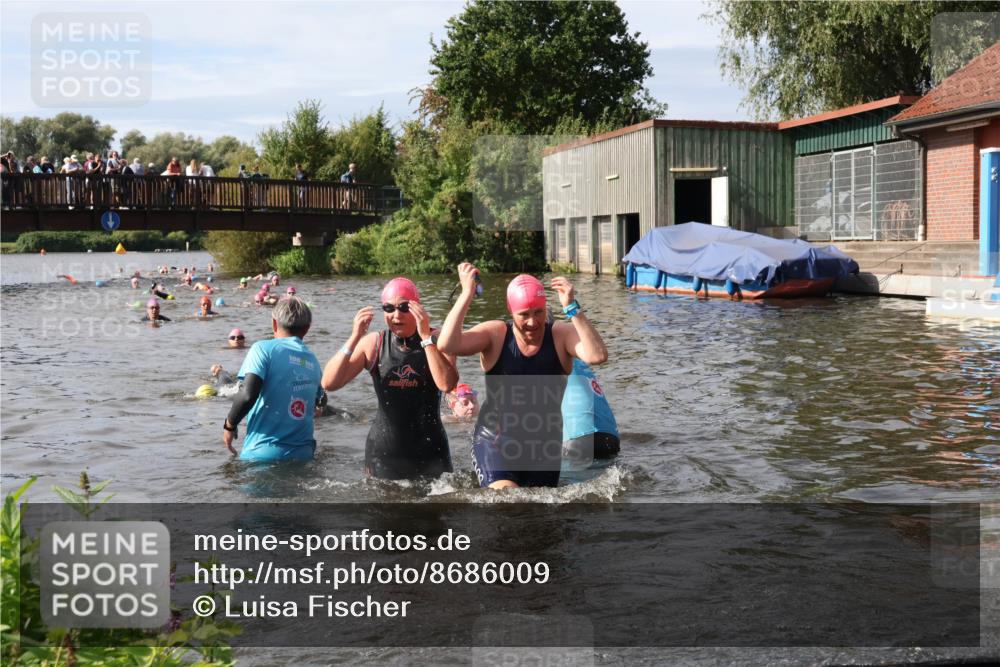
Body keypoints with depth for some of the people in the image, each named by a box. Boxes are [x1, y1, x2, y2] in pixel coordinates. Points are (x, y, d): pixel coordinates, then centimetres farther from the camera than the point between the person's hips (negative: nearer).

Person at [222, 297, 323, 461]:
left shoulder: (264, 349, -5)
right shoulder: (313, 361, 11)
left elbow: (248, 395, -18)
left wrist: (229, 425, -2)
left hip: (263, 454, -4)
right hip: (303, 454, 4)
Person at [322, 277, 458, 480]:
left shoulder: (436, 340, -3)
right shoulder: (373, 343, 1)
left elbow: (447, 384, -22)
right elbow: (329, 383, -7)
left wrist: (426, 336, -22)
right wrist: (354, 338, -15)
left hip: (429, 452, -1)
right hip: (383, 452, 1)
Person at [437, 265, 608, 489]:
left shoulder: (561, 336, -10)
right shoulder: (494, 335, -10)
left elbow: (598, 356, -29)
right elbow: (447, 345, -26)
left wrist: (572, 308, -32)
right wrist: (467, 294, -28)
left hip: (544, 447, 2)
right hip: (495, 443, -2)